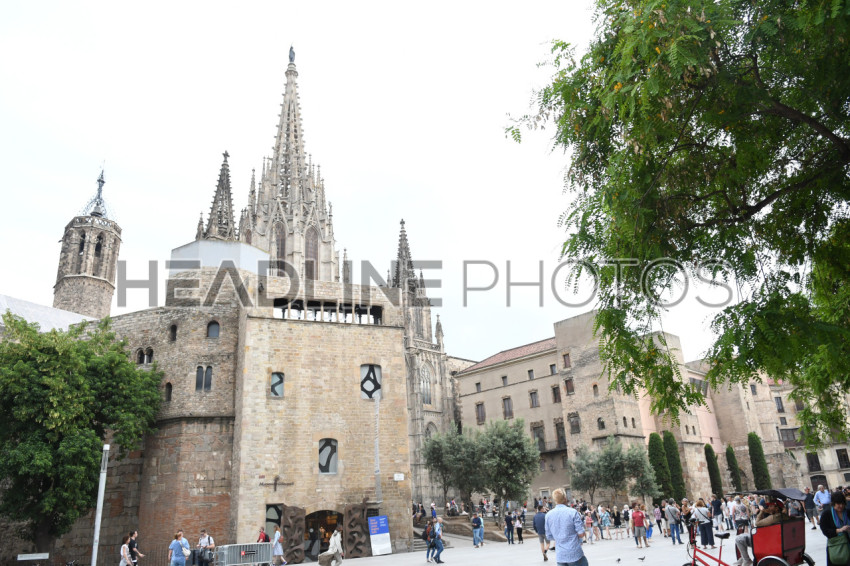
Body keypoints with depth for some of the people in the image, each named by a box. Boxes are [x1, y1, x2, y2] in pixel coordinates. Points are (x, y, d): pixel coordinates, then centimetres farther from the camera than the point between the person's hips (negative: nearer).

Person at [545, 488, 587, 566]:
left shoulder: (548, 515, 1)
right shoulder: (573, 512, -11)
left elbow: (549, 537, 8)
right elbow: (581, 534, -11)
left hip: (560, 556, 3)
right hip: (575, 554, -3)